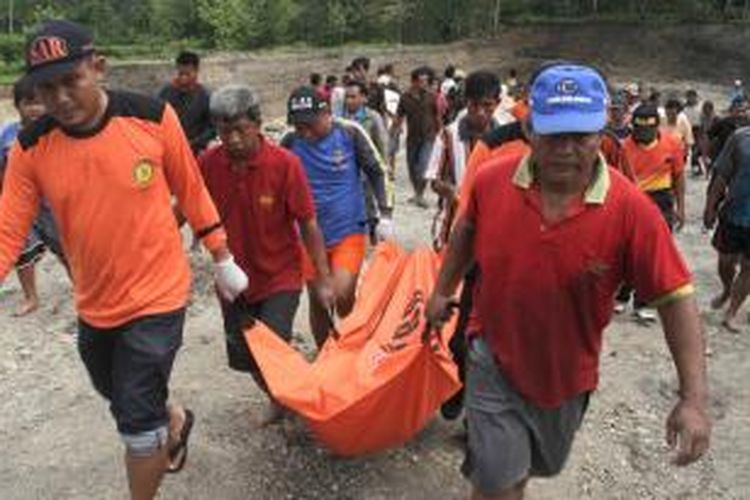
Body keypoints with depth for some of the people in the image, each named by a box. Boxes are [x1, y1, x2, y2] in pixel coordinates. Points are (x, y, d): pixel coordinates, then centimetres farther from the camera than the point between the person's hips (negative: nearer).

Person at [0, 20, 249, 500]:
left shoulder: (153, 117, -16)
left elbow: (192, 192, -5)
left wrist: (223, 260, 3)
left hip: (157, 294, -4)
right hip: (94, 304, 4)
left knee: (137, 419, 1)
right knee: (123, 402, 26)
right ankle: (176, 420, 59)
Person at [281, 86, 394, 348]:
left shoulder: (349, 132, -10)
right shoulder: (290, 143, -6)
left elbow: (378, 172, 0)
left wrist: (385, 216, -5)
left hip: (349, 230, -2)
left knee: (342, 296, -17)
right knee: (317, 302, 10)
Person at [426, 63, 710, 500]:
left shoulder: (631, 209, -22)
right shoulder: (493, 180, -15)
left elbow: (676, 298, -19)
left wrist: (694, 398, -22)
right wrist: (443, 290, 12)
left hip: (567, 375, 1)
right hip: (496, 362, -1)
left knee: (538, 465, 27)